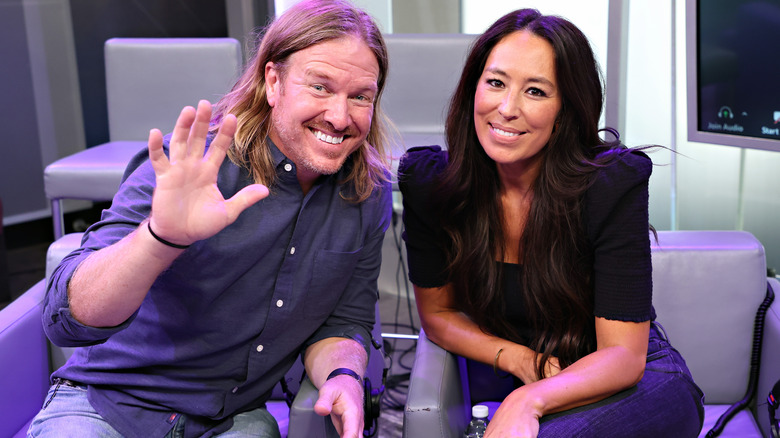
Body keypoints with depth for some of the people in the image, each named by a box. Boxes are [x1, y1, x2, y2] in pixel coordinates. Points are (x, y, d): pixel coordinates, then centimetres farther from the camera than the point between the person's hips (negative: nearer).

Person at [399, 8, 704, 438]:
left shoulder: (613, 184, -20)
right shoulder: (426, 181, -11)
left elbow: (623, 355, -19)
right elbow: (437, 313, 2)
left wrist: (529, 401, -37)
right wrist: (519, 359, -16)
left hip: (634, 382, -3)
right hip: (518, 383, 3)